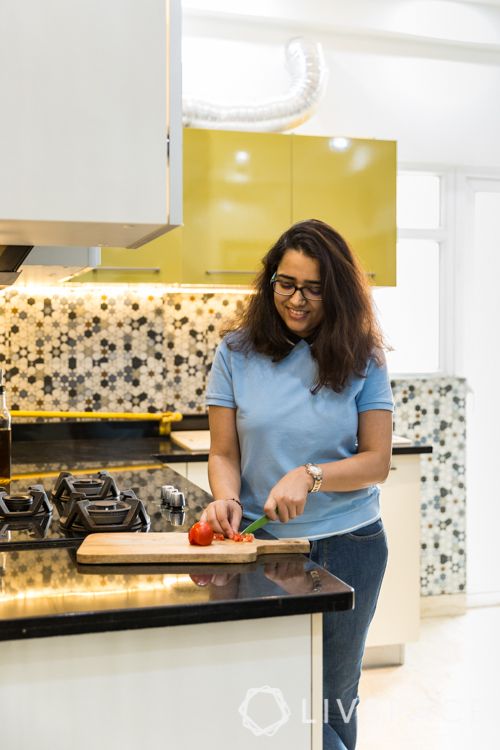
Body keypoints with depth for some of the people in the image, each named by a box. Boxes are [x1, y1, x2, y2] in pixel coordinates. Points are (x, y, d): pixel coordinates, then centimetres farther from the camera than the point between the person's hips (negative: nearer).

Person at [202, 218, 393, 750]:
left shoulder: (361, 358, -4)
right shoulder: (237, 353, -3)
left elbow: (376, 463, -7)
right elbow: (224, 454, -1)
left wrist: (310, 476, -23)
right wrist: (226, 499, -21)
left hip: (348, 546, 0)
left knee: (334, 696, 15)